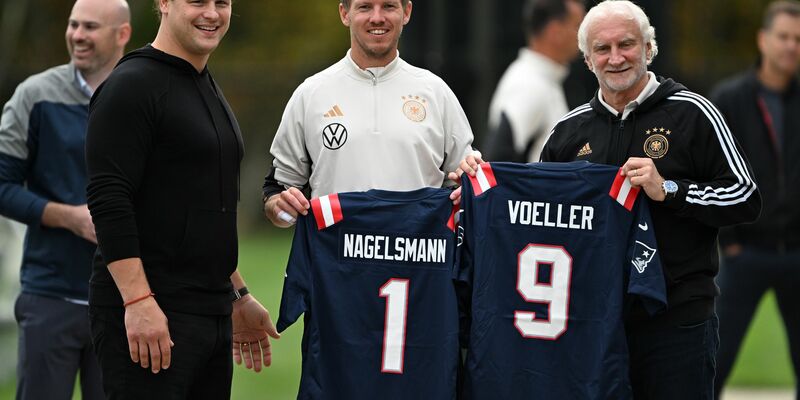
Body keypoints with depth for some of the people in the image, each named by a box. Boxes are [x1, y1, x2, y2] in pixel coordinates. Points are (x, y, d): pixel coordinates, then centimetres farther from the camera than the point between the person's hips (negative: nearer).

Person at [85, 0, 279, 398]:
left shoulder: (211, 92, 19)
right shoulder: (132, 86, -10)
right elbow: (108, 201, -18)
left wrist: (238, 296, 25)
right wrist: (139, 301, -24)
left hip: (213, 316, 9)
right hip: (148, 317, -9)